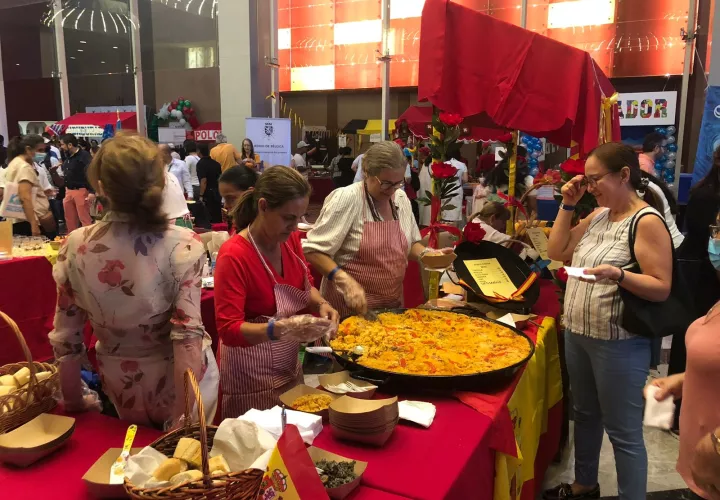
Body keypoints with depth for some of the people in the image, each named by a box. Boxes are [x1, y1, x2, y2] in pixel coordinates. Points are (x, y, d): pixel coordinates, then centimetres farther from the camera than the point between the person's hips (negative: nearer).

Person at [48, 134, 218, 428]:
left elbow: (65, 338, -6)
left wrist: (73, 403, 7)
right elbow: (188, 336, -27)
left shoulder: (75, 248, -14)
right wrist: (185, 416, -19)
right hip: (178, 381, -3)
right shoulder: (183, 246, -23)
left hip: (121, 386, 3)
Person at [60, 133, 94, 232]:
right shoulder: (67, 156, 13)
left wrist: (92, 192, -25)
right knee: (70, 219, 15)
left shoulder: (84, 155, -12)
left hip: (81, 191, -8)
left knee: (85, 219, -6)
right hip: (68, 191, 8)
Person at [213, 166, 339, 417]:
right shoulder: (233, 255, -24)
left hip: (289, 364, 6)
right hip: (251, 374, -6)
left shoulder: (290, 239, -5)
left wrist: (321, 304, -11)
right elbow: (228, 330, -25)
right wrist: (283, 328, -38)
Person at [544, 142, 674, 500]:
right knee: (585, 415, 22)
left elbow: (662, 288, -17)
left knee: (623, 432, 2)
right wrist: (567, 205, 3)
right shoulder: (598, 216, 8)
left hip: (618, 343, -8)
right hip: (577, 333, 8)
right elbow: (556, 252, 10)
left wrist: (618, 275, -34)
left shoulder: (647, 222, -15)